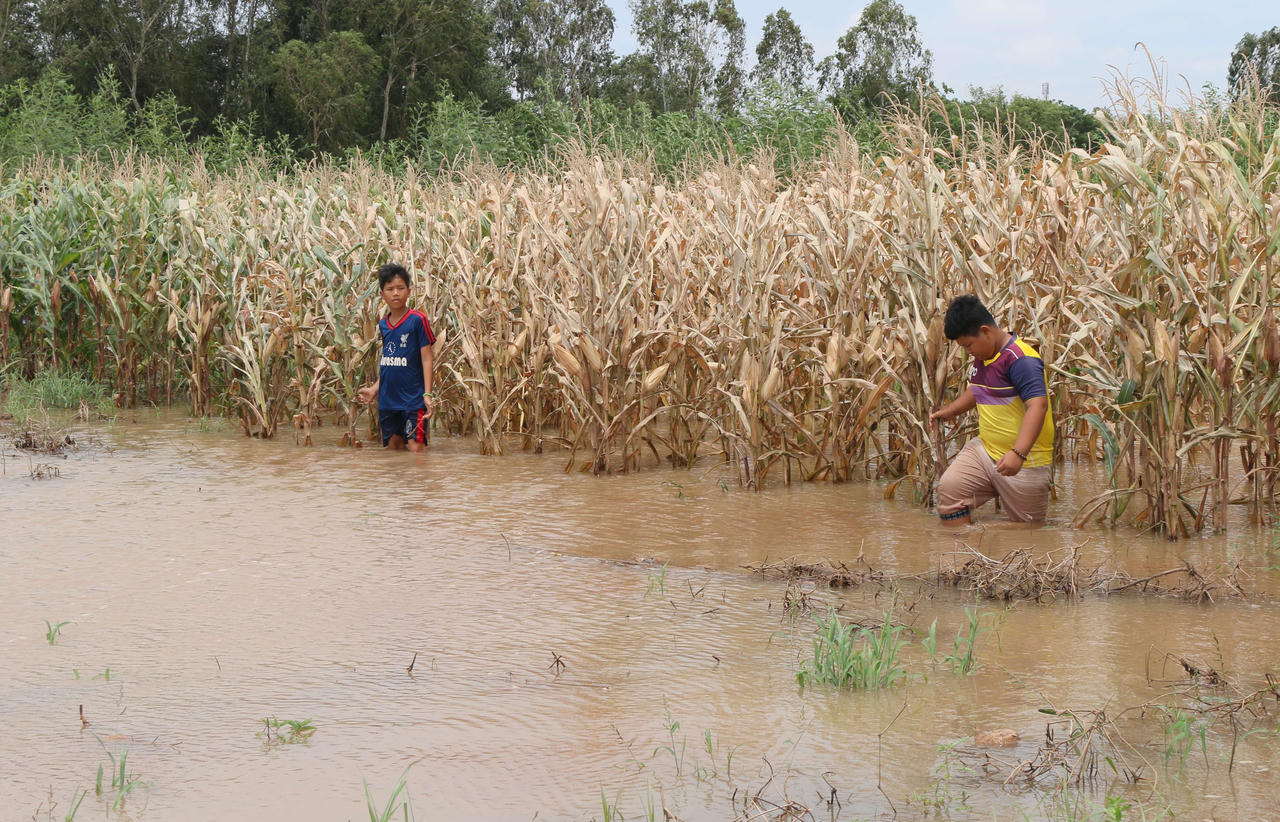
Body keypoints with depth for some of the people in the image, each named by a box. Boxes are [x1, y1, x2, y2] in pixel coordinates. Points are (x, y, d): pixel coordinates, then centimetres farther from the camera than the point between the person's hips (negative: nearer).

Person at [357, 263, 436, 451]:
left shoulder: (417, 320, -8)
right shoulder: (383, 324, 10)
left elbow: (427, 359, -9)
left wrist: (428, 394, -15)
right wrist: (374, 389, 11)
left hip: (413, 398, -6)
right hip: (387, 398, 6)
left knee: (416, 448, -11)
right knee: (394, 446, 12)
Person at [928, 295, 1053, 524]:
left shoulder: (1021, 360, -21)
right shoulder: (982, 356, 9)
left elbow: (1037, 405, -31)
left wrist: (1018, 453, -40)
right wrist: (950, 410, 18)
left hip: (1024, 461, -8)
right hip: (985, 449, 8)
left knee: (1027, 525, 4)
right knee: (950, 487, -13)